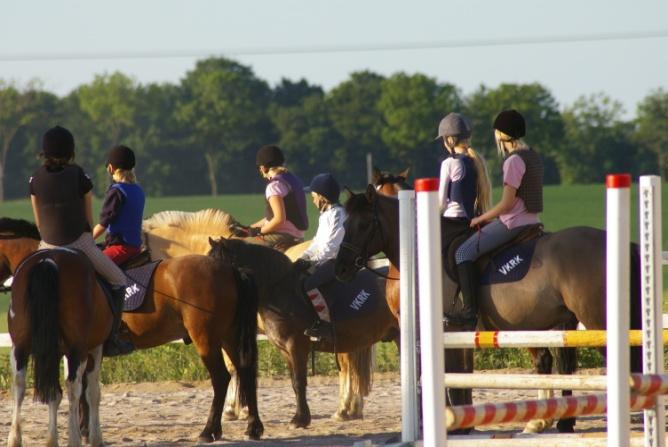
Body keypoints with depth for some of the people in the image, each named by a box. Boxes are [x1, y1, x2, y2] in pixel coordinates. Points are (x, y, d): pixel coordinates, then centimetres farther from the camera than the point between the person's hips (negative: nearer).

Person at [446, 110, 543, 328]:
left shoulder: (514, 161, -15)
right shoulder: (534, 157, 14)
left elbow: (507, 203, -19)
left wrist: (481, 219, -5)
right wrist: (491, 218, 20)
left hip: (513, 223, -10)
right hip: (532, 221, 10)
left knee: (464, 252, -12)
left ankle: (470, 311, -22)